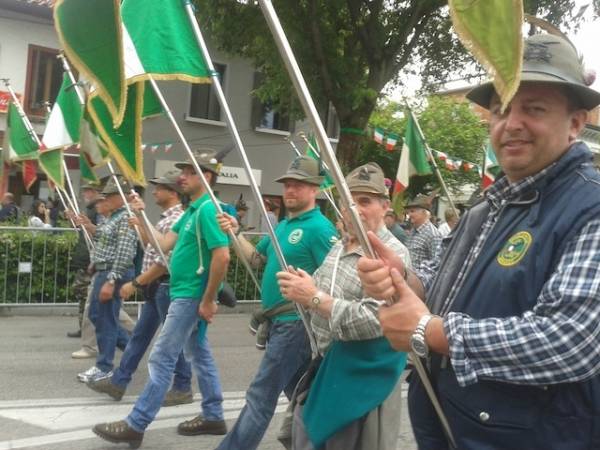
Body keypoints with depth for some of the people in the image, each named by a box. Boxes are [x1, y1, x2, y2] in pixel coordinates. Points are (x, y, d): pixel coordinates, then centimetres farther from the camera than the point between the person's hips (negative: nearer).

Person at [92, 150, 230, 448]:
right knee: (199, 353, 16)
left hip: (191, 296, -10)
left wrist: (208, 300, -22)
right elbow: (165, 244, 11)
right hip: (184, 293, 10)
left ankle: (136, 425, 2)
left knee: (162, 358, -5)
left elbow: (222, 257, -26)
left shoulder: (207, 210, -18)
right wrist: (141, 216, 5)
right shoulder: (192, 210, 13)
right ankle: (213, 417, 26)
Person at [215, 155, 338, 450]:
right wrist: (235, 233, 7)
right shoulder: (282, 226, 14)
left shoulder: (319, 228, -14)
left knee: (261, 397, -4)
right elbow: (257, 258, 19)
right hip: (281, 321, 9)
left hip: (296, 323, -9)